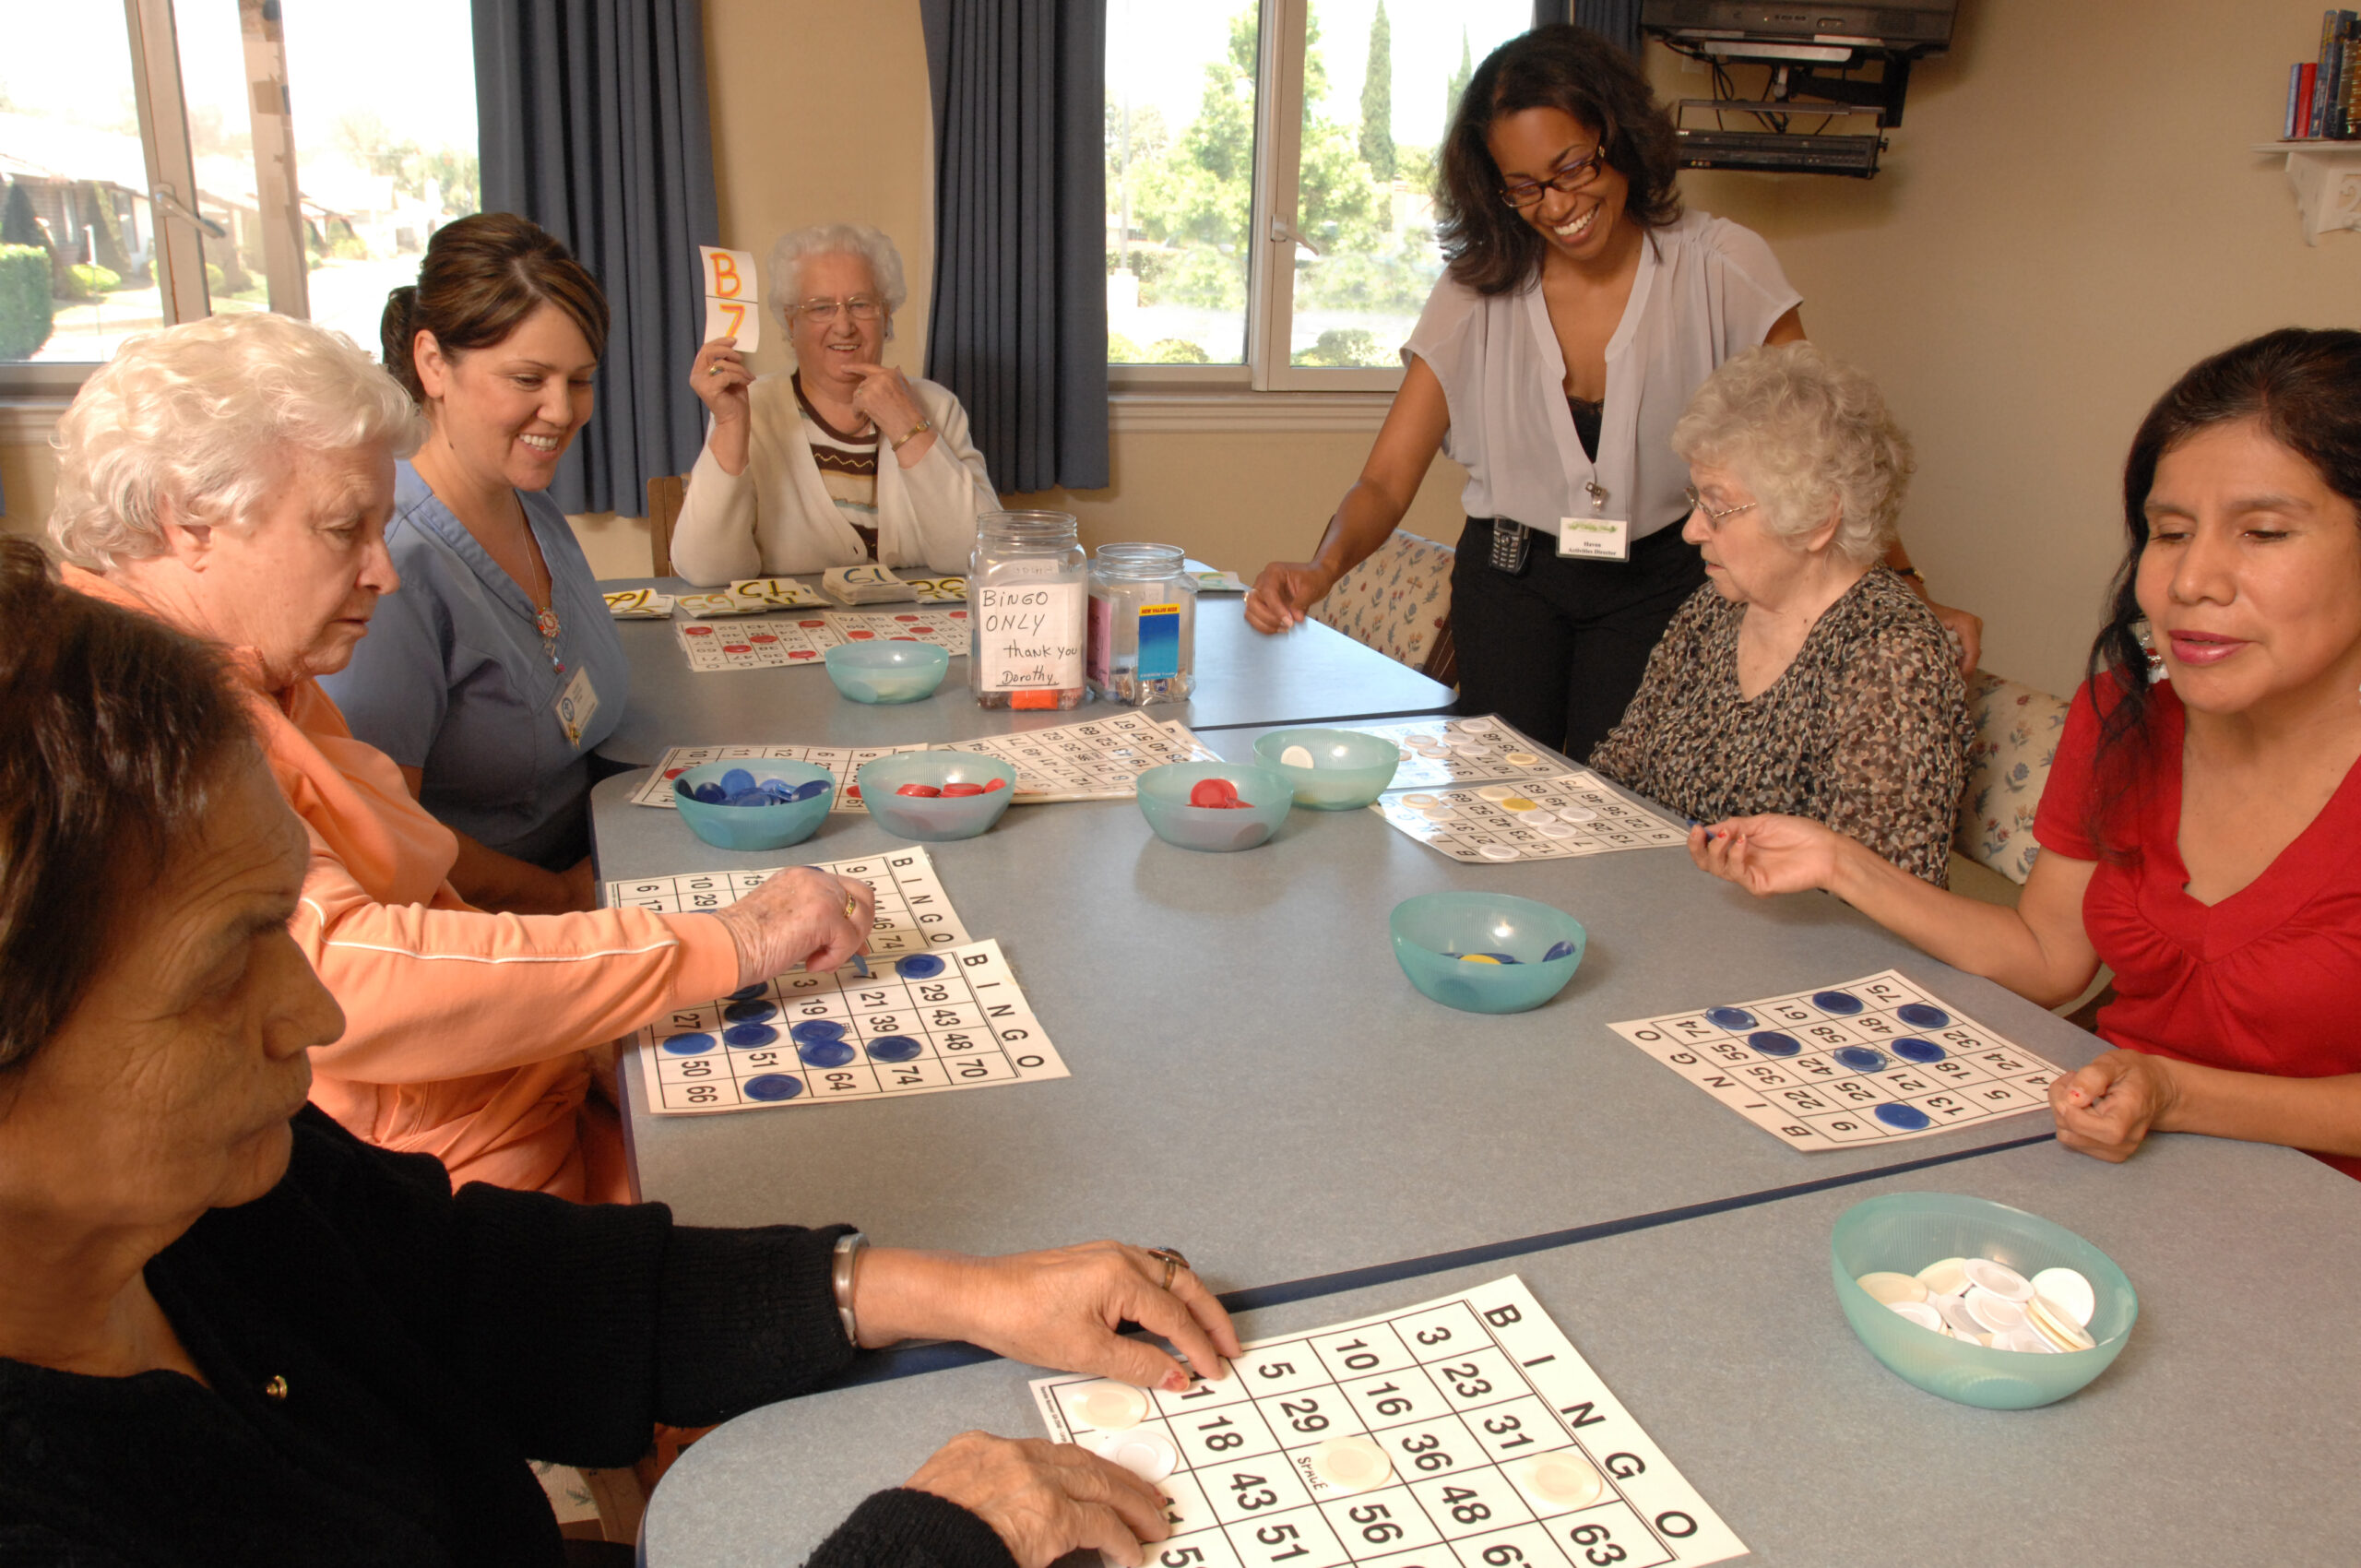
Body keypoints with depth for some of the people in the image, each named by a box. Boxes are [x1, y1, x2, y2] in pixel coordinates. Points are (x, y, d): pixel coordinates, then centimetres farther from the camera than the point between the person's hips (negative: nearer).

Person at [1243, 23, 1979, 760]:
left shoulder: (1719, 266, -11)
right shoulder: (1477, 290, -6)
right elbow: (1386, 483, -11)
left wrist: (1903, 589, -20)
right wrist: (1323, 567, -31)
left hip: (1658, 585, -1)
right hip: (1509, 580, 2)